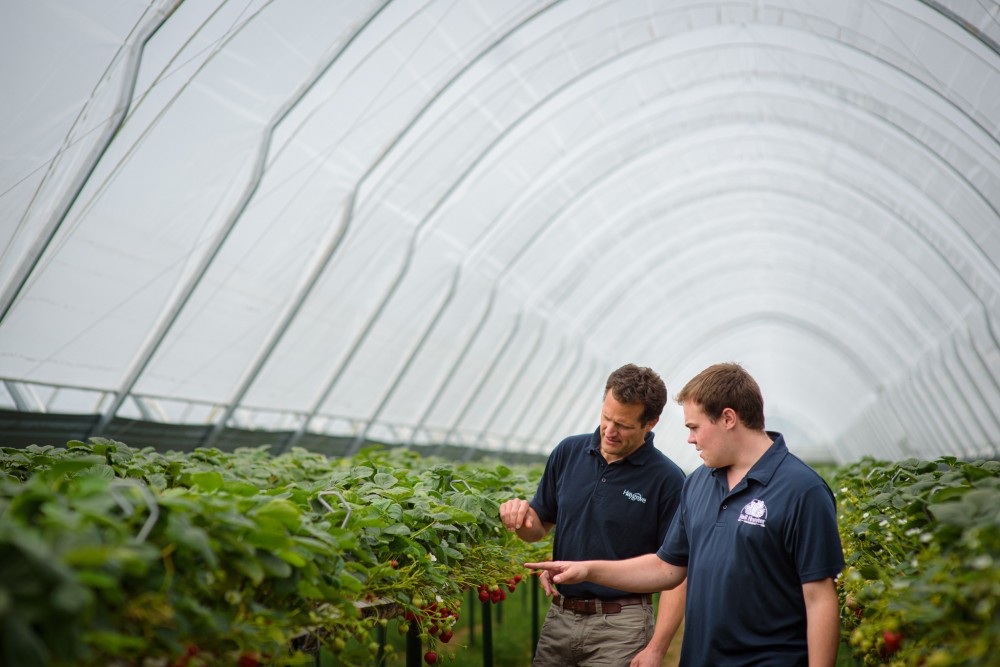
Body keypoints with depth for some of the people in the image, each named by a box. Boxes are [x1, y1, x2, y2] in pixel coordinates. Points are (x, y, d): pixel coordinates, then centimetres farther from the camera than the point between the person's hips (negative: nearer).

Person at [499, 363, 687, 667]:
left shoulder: (667, 480, -12)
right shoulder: (568, 452, 2)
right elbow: (540, 525, 12)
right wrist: (521, 516, -11)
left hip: (620, 624, -4)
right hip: (559, 616, 5)